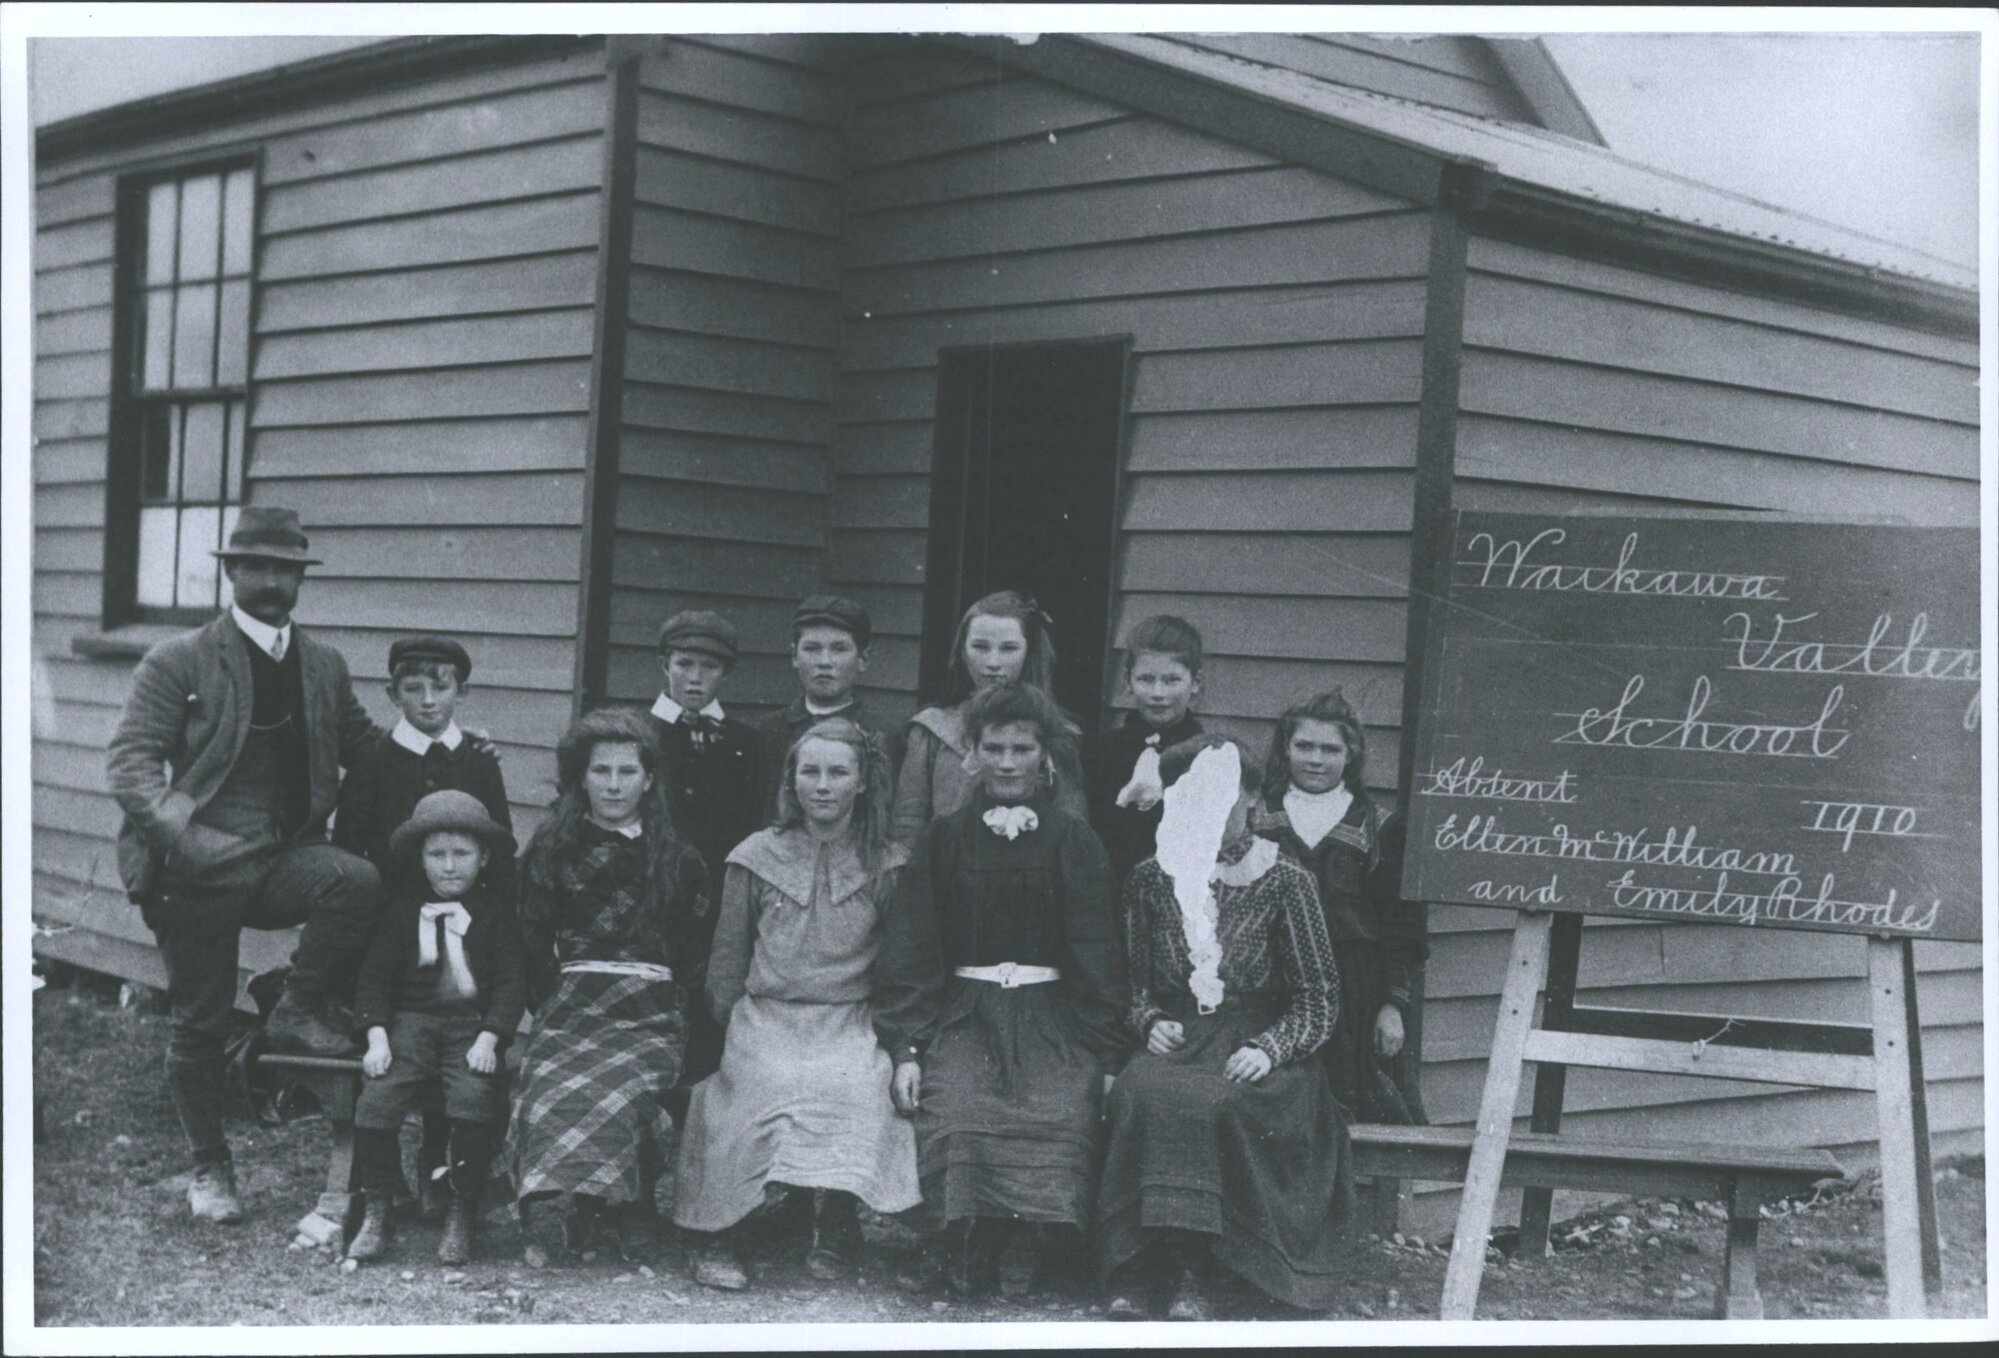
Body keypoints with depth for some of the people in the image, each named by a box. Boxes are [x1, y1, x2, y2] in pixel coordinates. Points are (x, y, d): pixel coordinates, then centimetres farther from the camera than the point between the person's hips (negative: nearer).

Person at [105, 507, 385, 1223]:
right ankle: (209, 1170, 24)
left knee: (359, 881, -29)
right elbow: (129, 762, -6)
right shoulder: (179, 661, -2)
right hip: (200, 870, -2)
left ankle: (299, 1010, -7)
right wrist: (184, 835, -21)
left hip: (288, 856, 3)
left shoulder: (324, 665, 10)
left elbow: (364, 747, 21)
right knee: (200, 1025, 4)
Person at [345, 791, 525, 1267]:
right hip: (411, 1019, 2)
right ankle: (375, 1213, -9)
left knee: (474, 1098, -28)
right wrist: (377, 1035, -7)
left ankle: (460, 1214, -12)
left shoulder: (497, 905, 6)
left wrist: (489, 1038, -13)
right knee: (377, 1098, -22)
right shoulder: (403, 905, 11)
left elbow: (511, 979, 1)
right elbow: (375, 974, 8)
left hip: (474, 1024, -2)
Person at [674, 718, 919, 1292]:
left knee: (856, 1088, -30)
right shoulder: (757, 856, 10)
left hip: (849, 1023, 0)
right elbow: (726, 962, 13)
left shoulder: (887, 866, 8)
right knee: (766, 1083, -29)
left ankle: (835, 1226, -8)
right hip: (766, 1016, 0)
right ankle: (717, 1239, -17)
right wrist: (734, 1031, 6)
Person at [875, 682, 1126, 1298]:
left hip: (1051, 1020, 0)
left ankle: (1022, 1257, -13)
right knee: (955, 1116, -29)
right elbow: (910, 946, 6)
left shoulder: (1072, 839, 10)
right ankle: (961, 1261, -11)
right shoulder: (945, 837, 11)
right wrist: (905, 1046, -5)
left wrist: (1108, 1051, -3)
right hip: (963, 1015, 0)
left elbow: (1096, 948, 6)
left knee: (1060, 1121, -29)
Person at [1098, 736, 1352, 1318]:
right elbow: (1134, 980, 18)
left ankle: (1167, 1269, -24)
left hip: (1249, 1053, -2)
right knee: (1138, 1093, -32)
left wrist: (1269, 1050, -13)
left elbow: (1319, 999, 2)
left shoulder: (1283, 882, 2)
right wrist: (1150, 1023, -3)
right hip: (1177, 1044, 3)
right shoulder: (1151, 878, 12)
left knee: (1211, 1102, -35)